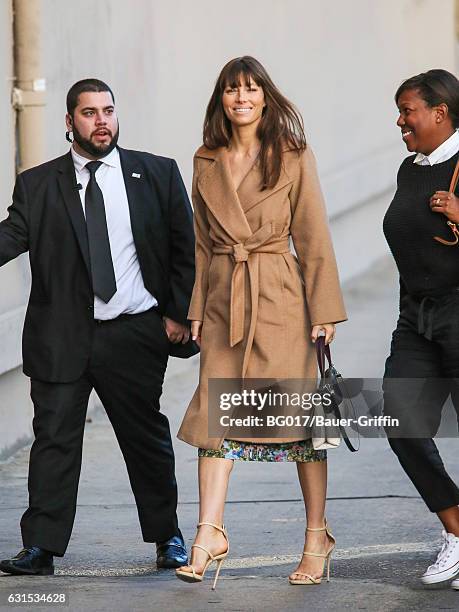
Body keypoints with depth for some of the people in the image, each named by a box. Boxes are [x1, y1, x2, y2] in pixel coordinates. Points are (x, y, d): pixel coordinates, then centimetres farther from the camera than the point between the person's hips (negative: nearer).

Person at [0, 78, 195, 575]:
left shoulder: (157, 174, 5)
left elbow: (185, 246, 6)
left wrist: (179, 312, 0)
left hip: (135, 334, 0)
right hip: (61, 337, 0)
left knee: (147, 438, 10)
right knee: (54, 439, -1)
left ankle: (167, 538, 25)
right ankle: (40, 548, 2)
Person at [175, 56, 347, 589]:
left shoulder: (293, 158, -1)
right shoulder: (207, 164, 9)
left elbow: (313, 238, -2)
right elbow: (203, 243, 15)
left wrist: (325, 309, -5)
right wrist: (197, 309, 10)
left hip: (281, 298, -3)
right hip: (223, 299, 3)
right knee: (217, 413, -4)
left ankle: (317, 537, 9)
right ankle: (210, 534, -4)